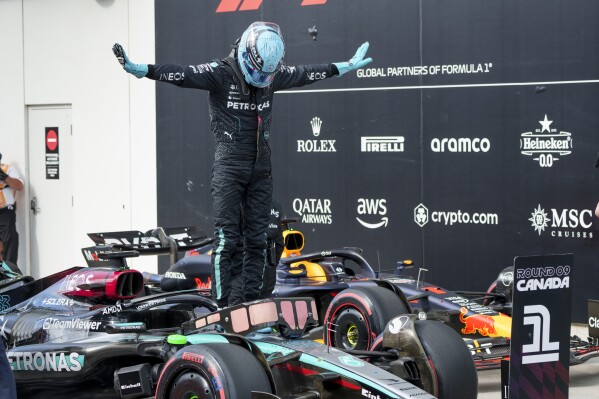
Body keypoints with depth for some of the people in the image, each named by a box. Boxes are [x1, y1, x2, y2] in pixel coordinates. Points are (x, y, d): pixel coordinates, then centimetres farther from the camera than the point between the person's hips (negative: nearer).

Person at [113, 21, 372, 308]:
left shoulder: (273, 76, 7)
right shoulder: (220, 74, -10)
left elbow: (306, 74, 22)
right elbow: (182, 75, -22)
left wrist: (344, 67, 32)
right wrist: (139, 69, -36)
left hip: (260, 169, 6)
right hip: (228, 168, -5)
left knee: (257, 239, 7)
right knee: (226, 238, -8)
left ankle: (252, 301, 14)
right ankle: (221, 305, -6)